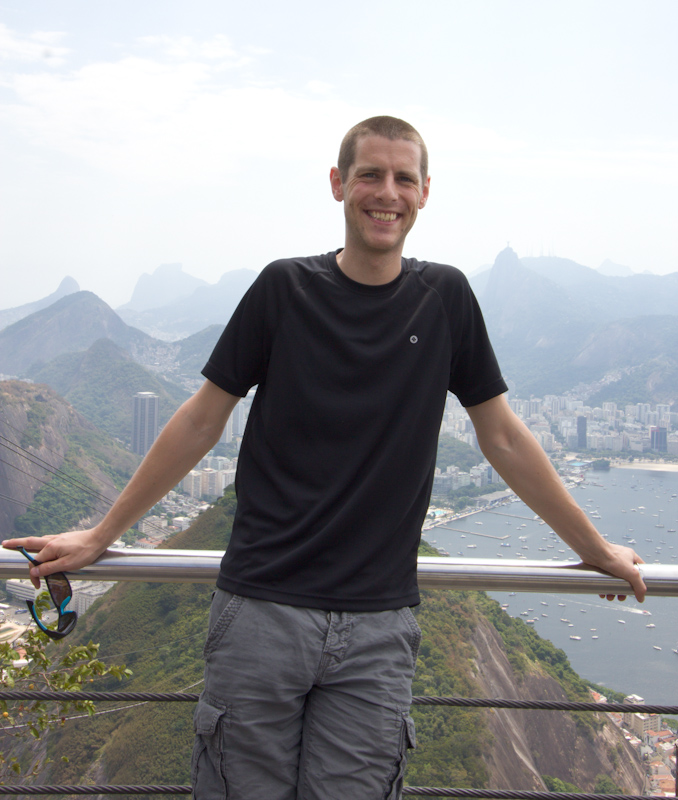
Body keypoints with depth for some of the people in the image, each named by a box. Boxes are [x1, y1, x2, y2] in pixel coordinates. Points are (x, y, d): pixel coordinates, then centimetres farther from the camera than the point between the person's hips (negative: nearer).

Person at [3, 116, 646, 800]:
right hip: (262, 610, 0)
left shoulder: (445, 297, 4)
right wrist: (102, 535, 8)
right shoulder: (285, 289, 0)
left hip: (378, 626, 1)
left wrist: (596, 550, 16)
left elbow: (502, 438, 11)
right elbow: (203, 419, 6)